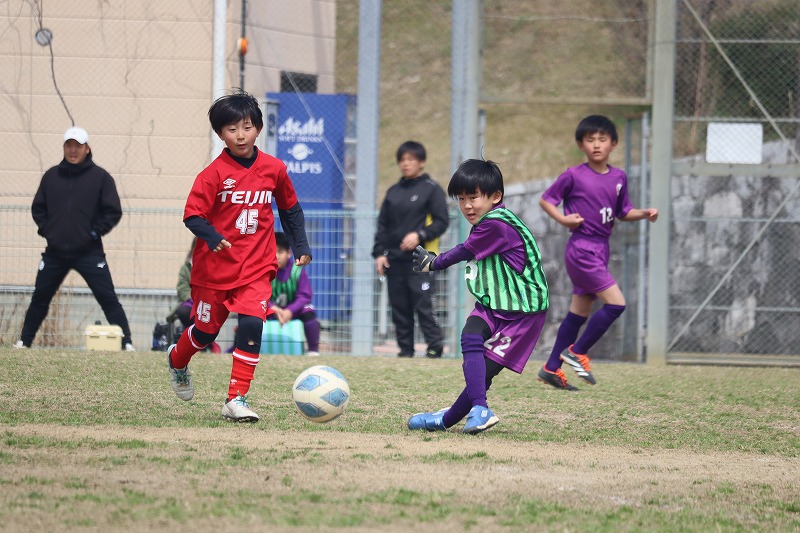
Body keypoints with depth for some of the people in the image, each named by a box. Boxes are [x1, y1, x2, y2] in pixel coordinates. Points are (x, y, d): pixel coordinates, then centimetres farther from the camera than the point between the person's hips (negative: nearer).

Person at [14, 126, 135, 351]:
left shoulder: (100, 177, 0)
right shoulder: (51, 176, 9)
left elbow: (113, 212, -1)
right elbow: (38, 208, 16)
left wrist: (94, 233, -9)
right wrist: (46, 229, 1)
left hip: (88, 252, -3)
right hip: (55, 252, 3)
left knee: (108, 298, -9)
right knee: (40, 297, 9)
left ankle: (126, 343, -8)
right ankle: (24, 341, 21)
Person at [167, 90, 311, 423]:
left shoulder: (274, 169, 0)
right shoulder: (214, 174, -11)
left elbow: (290, 208, 16)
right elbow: (193, 215, -14)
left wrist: (300, 246, 11)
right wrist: (212, 237, -32)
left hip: (256, 268, 2)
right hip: (215, 267, -2)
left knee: (252, 324, -18)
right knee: (207, 329, 13)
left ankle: (237, 399, -15)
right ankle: (177, 360, 47)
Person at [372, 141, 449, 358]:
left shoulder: (431, 189, 1)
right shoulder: (394, 192, 16)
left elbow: (441, 221, -3)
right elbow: (383, 224, 18)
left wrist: (420, 236, -16)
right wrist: (379, 252, 7)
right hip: (394, 259, 6)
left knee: (423, 305, -13)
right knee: (399, 308, 4)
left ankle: (435, 346, -7)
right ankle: (405, 350, 9)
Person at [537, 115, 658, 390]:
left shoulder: (619, 178, 7)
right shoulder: (574, 176, -9)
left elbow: (623, 212, 17)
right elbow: (545, 199, -1)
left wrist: (644, 213, -1)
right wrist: (562, 219, -17)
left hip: (600, 250, 7)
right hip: (581, 249, -7)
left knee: (580, 311, 12)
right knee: (616, 303, -14)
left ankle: (552, 368, 21)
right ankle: (577, 352, -2)